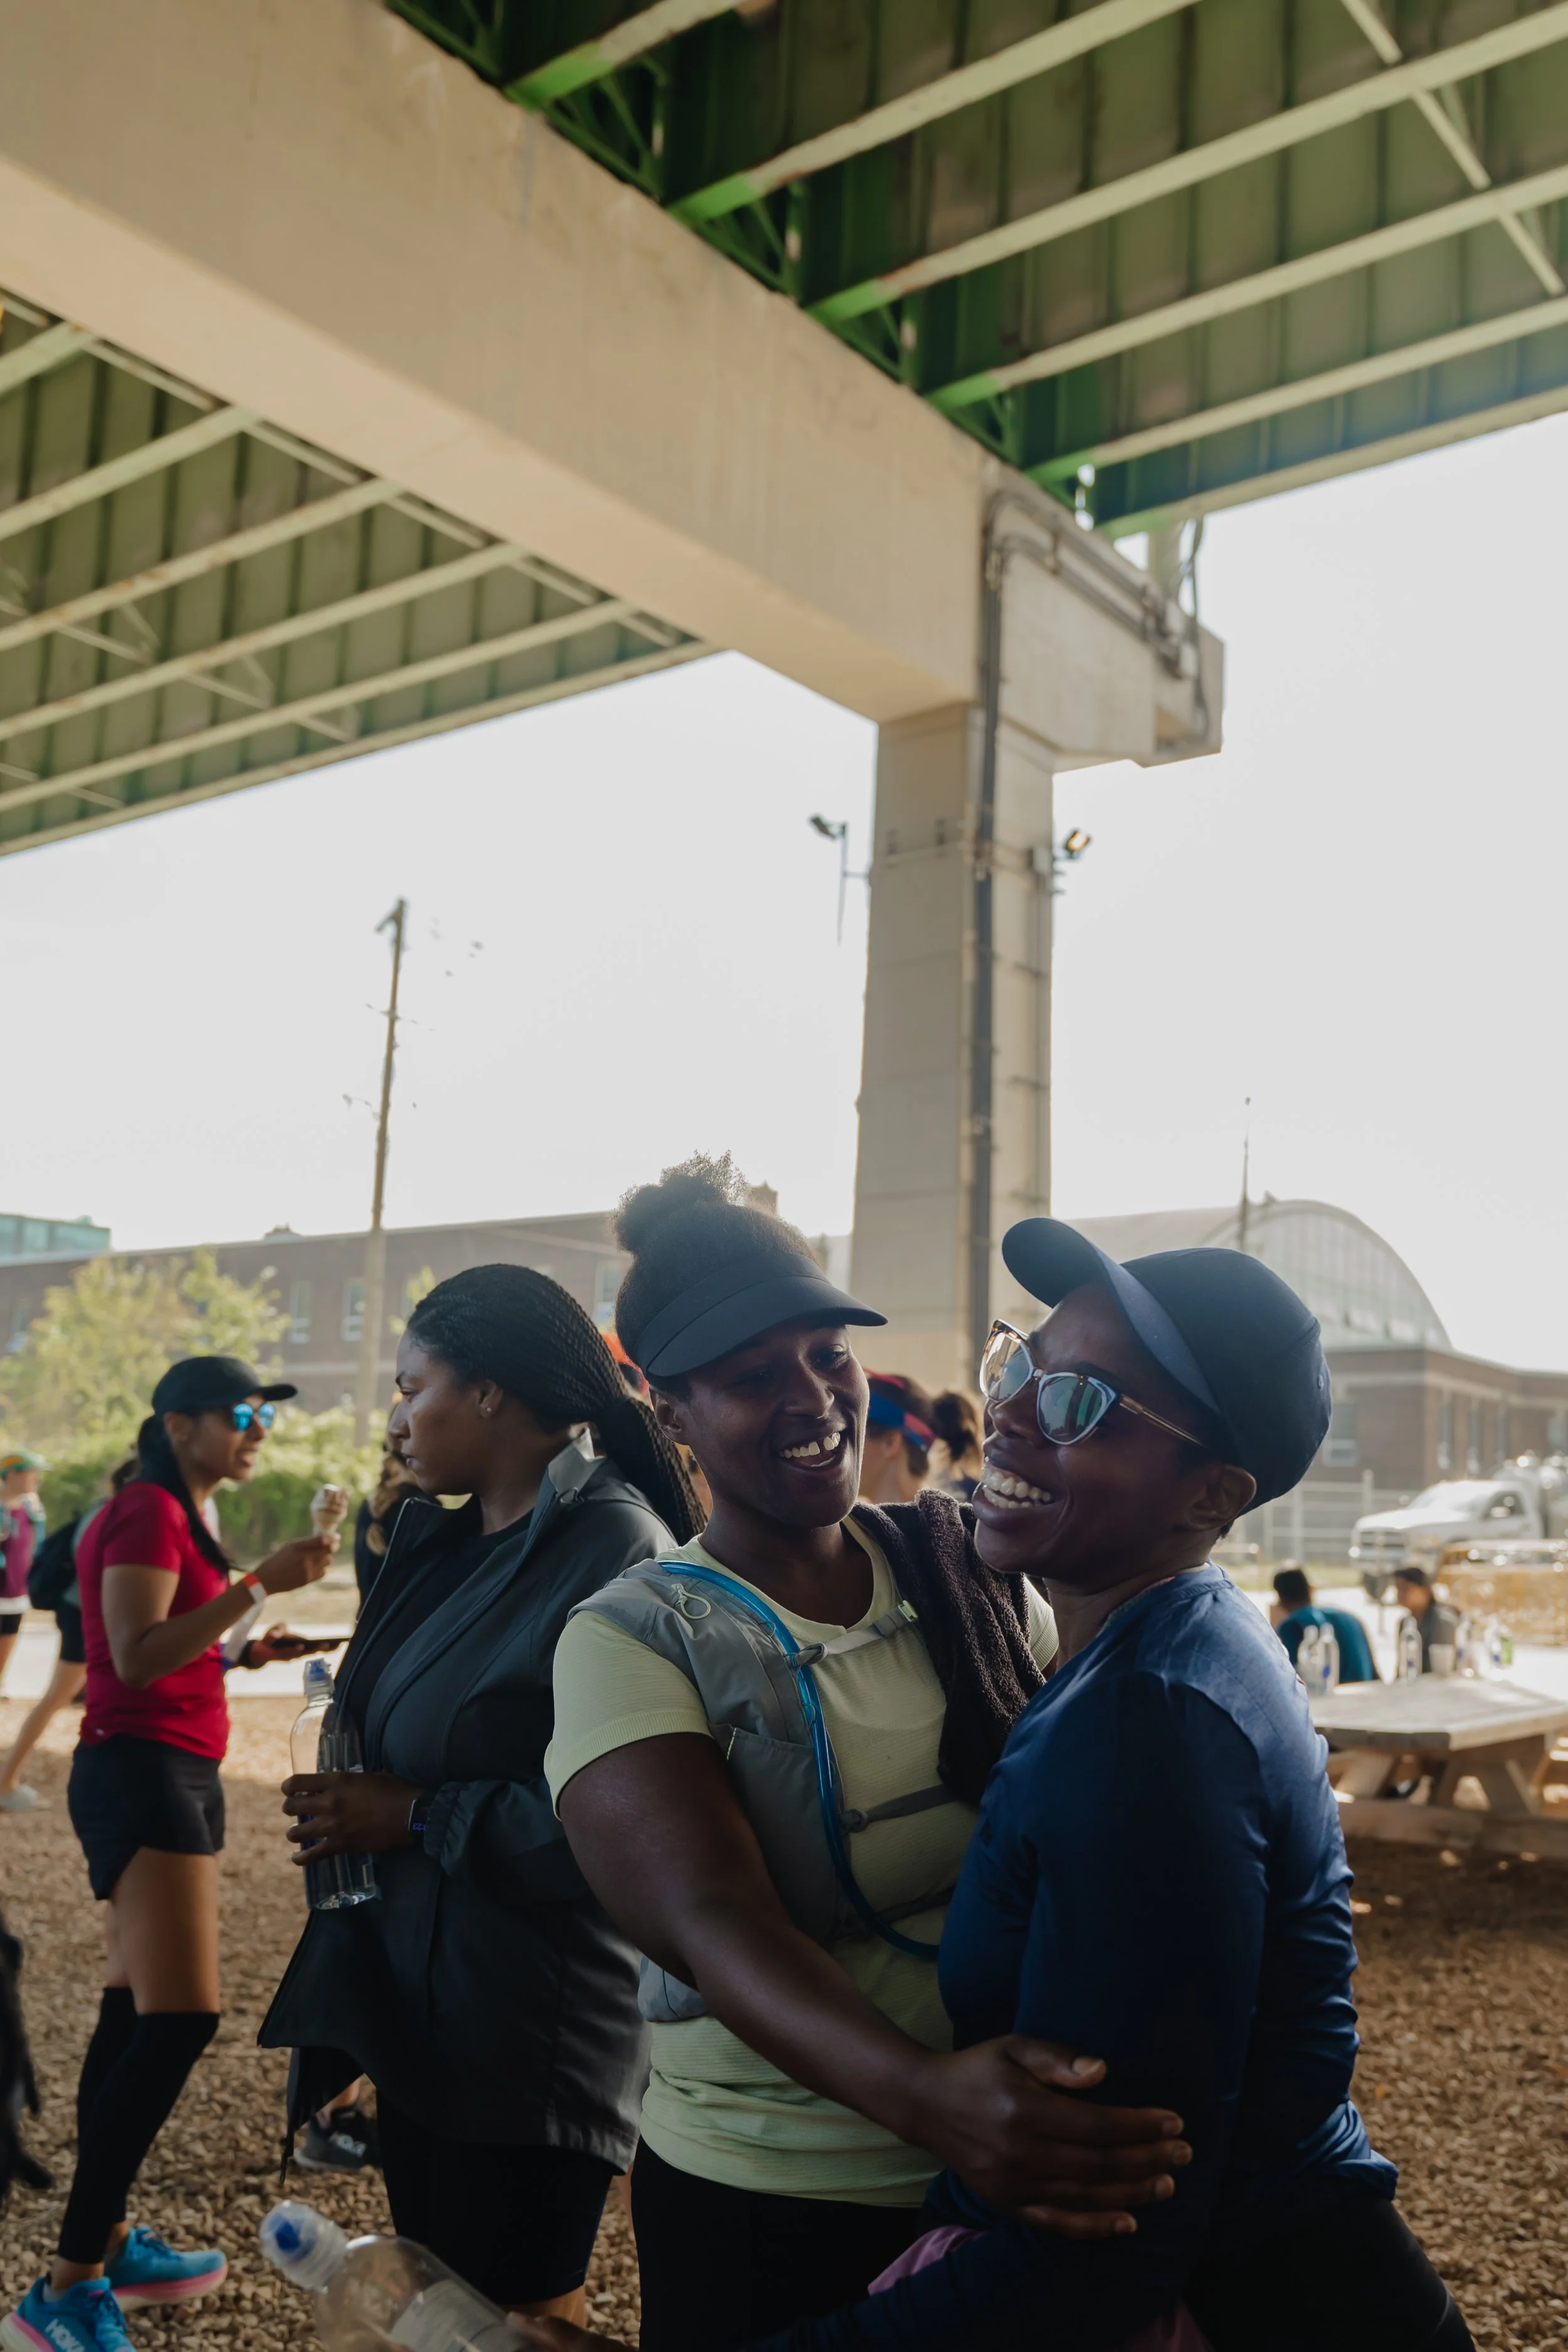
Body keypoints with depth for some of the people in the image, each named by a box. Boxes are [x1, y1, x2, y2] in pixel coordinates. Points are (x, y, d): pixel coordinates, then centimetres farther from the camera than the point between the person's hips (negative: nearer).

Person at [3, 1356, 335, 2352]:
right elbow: (136, 1660, -23)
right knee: (180, 2019, -15)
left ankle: (109, 2242, 19)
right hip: (142, 1771, -10)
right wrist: (261, 1583, -26)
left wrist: (248, 1651, 8)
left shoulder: (181, 1518, 17)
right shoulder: (148, 1511, -13)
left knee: (138, 2014, 12)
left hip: (174, 1773, 10)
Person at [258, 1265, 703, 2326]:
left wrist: (417, 1815, -20)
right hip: (419, 2007, 9)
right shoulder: (443, 1541, 7)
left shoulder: (618, 1551, -22)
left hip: (534, 2048, -8)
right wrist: (342, 1797, 0)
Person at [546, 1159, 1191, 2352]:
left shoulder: (972, 1571, -1)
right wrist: (928, 2095, -42)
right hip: (764, 2218, -3)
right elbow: (713, 1923, -26)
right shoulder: (630, 1642, -13)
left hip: (1016, 2185, 4)